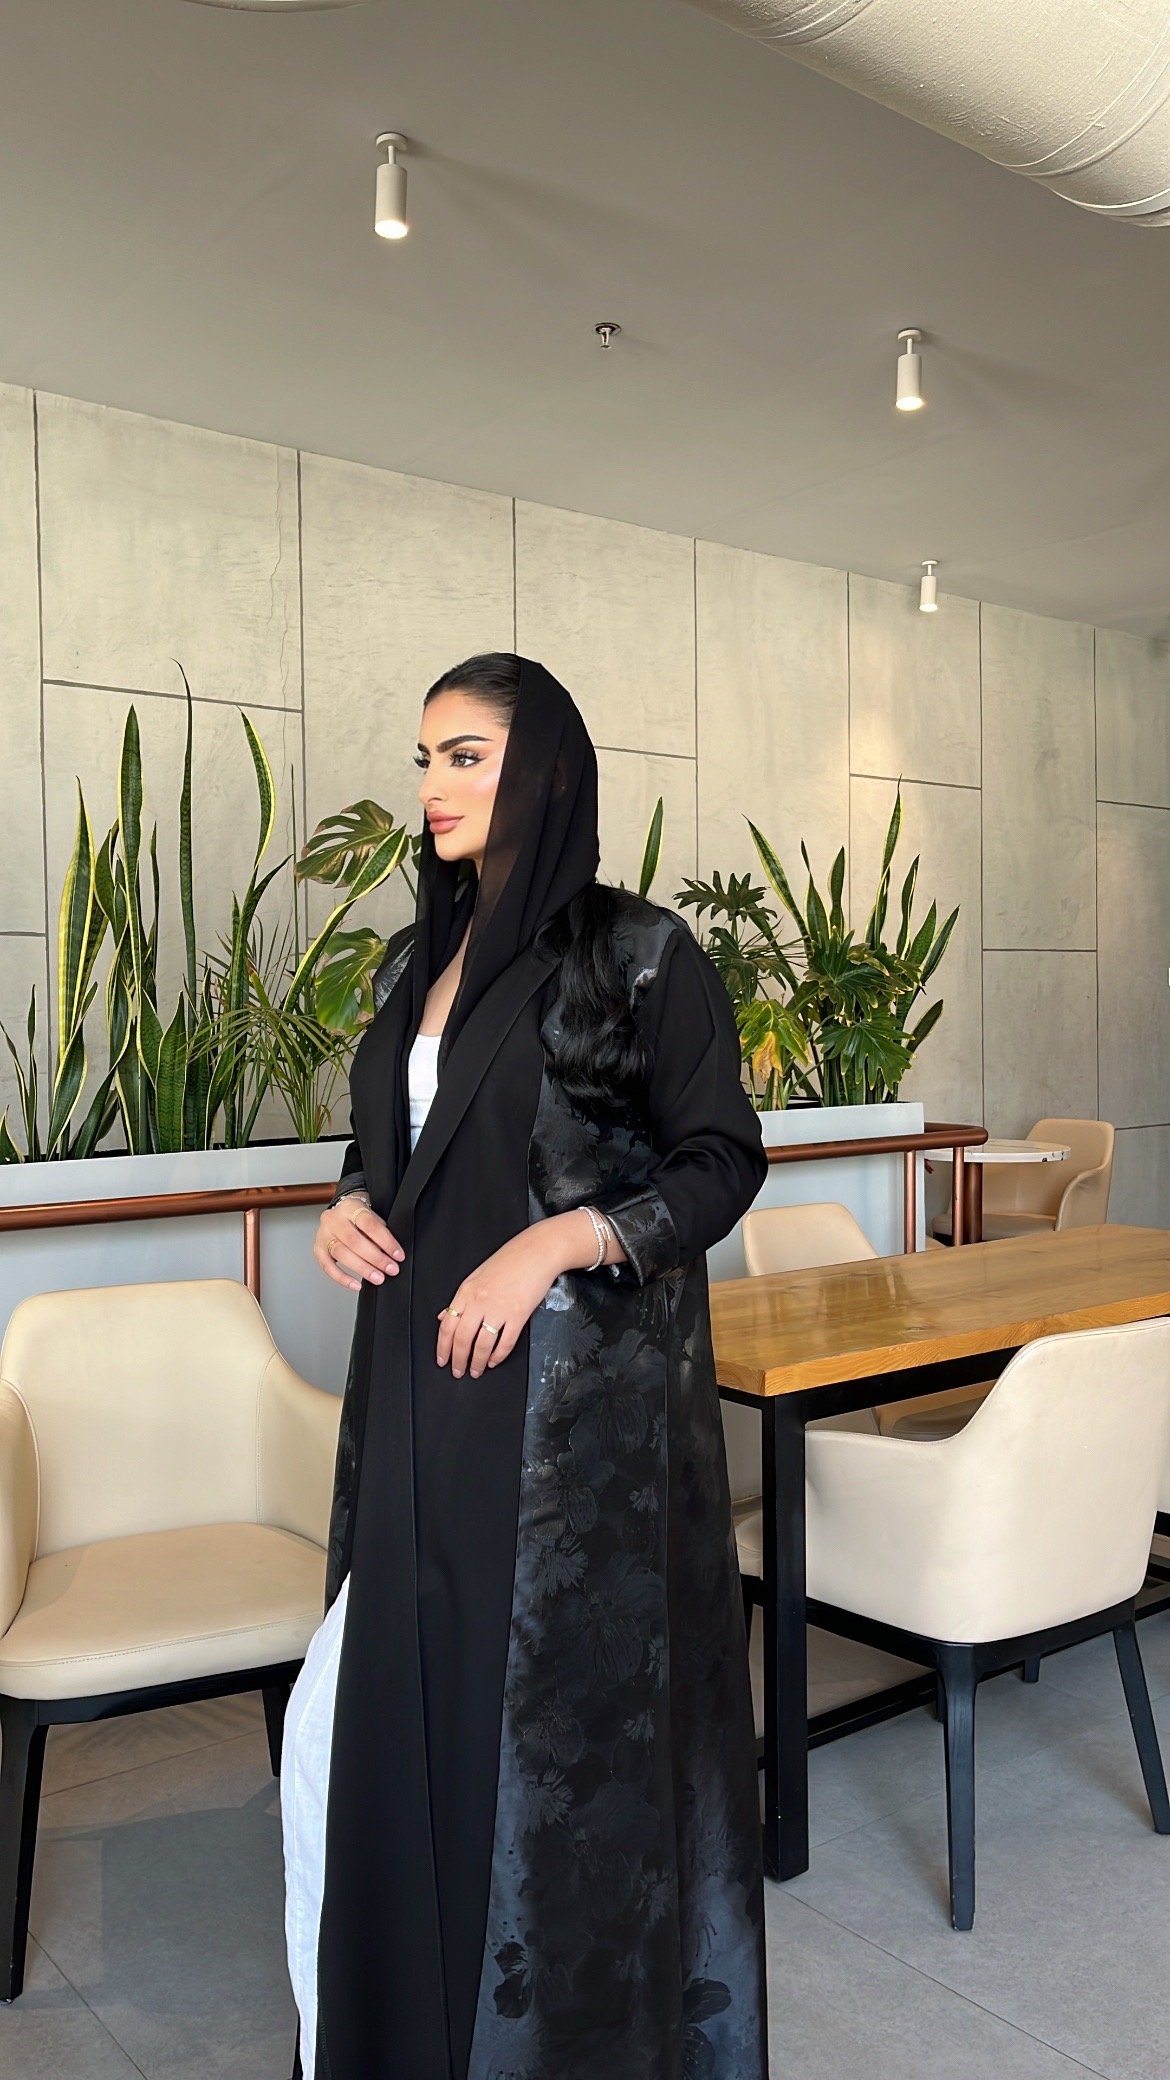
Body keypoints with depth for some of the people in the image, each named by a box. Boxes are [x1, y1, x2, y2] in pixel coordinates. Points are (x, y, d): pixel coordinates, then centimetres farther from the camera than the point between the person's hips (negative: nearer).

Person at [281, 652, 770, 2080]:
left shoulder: (639, 955, -7)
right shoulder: (418, 959, 12)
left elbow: (723, 1161, -8)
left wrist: (557, 1240, -20)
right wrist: (350, 1209, -1)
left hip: (578, 1394, -6)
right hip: (424, 1386, 6)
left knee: (562, 1714, 4)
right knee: (392, 1707, 10)